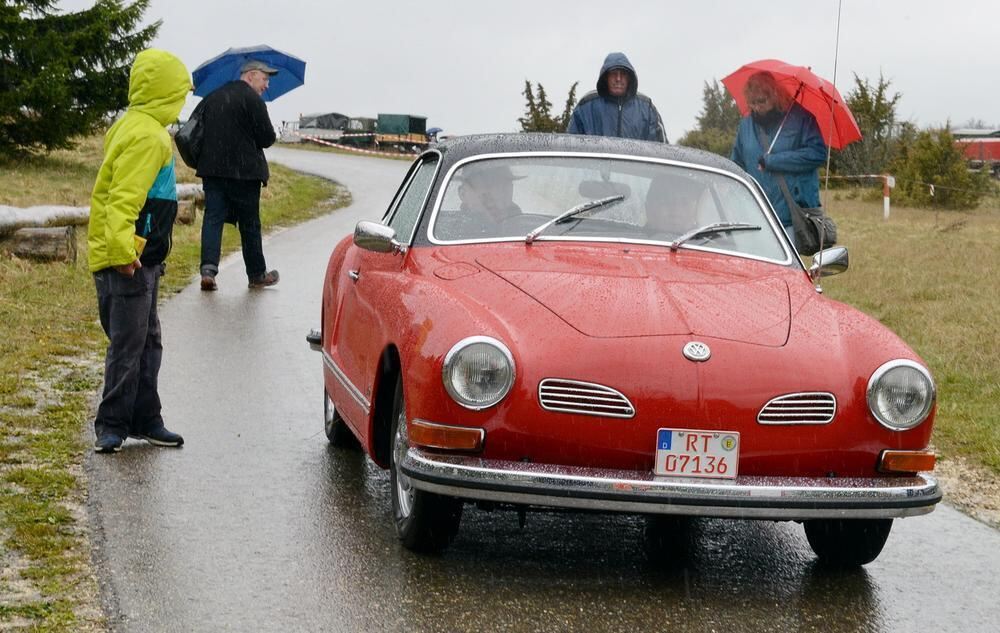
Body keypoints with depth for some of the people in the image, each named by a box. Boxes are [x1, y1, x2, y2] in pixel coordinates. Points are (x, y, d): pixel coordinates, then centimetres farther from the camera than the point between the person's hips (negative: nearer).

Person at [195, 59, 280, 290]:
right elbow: (268, 138, -11)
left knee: (213, 218, 2)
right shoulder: (252, 99, -9)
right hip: (243, 171, -5)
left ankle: (208, 268, -15)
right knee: (249, 224, 6)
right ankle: (257, 275, 17)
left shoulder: (212, 98, 13)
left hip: (211, 169, 5)